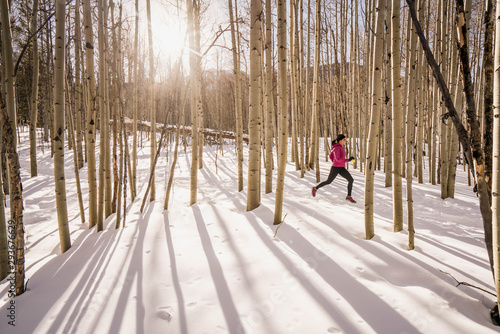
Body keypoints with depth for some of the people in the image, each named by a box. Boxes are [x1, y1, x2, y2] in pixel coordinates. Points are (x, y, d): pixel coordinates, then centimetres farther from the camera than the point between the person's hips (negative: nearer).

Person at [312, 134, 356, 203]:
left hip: (341, 168, 8)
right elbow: (338, 159, -24)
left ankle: (349, 196, 2)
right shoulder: (336, 148, -16)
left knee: (351, 180, -6)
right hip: (335, 168, -8)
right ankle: (315, 188, 28)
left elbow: (331, 156, 20)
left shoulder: (339, 147, 12)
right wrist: (348, 160, -20)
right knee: (328, 182, 6)